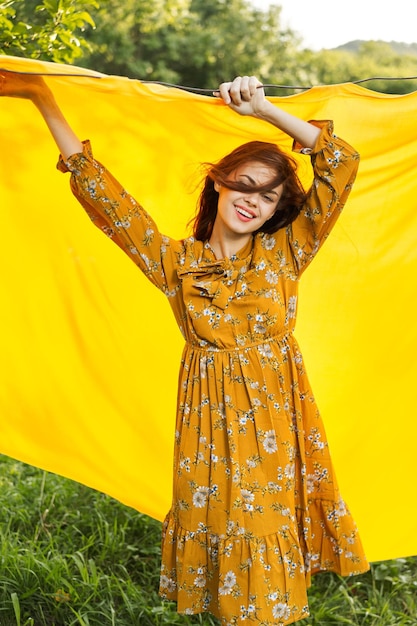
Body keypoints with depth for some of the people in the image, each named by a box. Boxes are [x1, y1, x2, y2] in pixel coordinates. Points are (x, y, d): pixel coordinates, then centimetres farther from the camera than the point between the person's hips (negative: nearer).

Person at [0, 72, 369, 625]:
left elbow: (341, 163, -4)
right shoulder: (177, 262, 2)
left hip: (275, 419, 0)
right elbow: (101, 191, 2)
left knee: (272, 556, 7)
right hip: (210, 422, 0)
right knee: (220, 541, 8)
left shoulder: (284, 254, 1)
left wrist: (263, 109, -9)